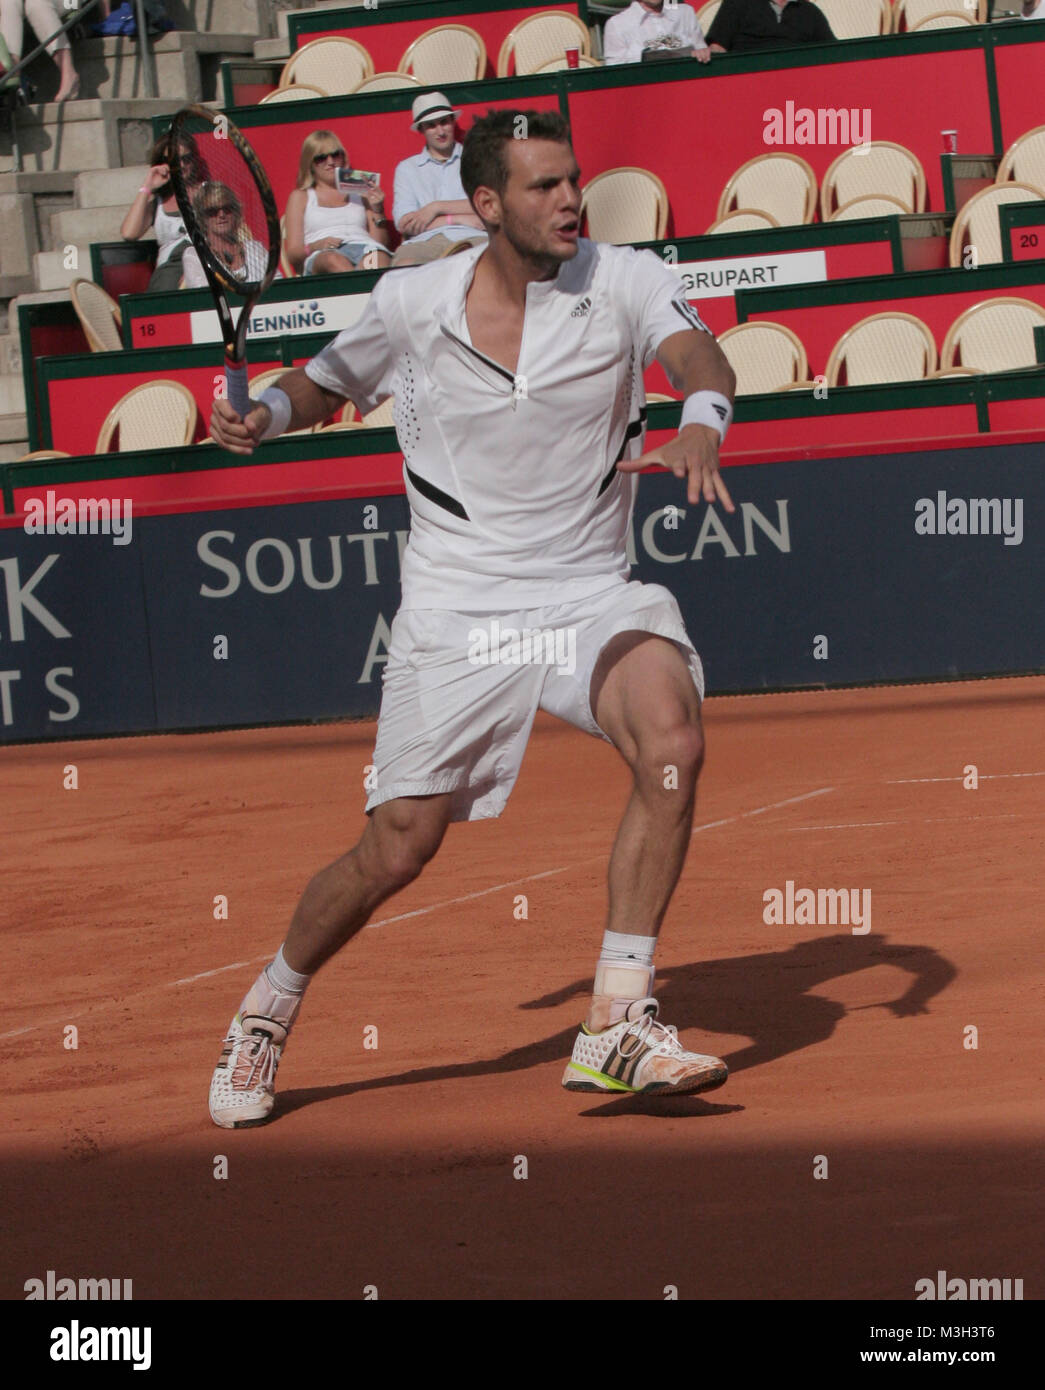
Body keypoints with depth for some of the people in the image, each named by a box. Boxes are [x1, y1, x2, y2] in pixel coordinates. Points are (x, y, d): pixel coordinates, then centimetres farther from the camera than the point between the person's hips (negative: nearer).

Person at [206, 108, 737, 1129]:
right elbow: (329, 382, 15)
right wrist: (263, 416, -6)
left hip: (589, 593, 0)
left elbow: (699, 358, -25)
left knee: (671, 738, -29)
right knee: (395, 850, -4)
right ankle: (271, 1003, 26)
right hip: (456, 607, 0)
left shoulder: (624, 282, -6)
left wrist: (699, 422, -48)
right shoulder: (410, 305, -3)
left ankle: (617, 1025, -22)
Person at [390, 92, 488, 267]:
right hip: (424, 241, 0)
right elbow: (404, 224, 6)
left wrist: (436, 208, -2)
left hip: (471, 237, 0)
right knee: (404, 264, -38)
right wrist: (460, 219, -1)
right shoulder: (406, 168, 22)